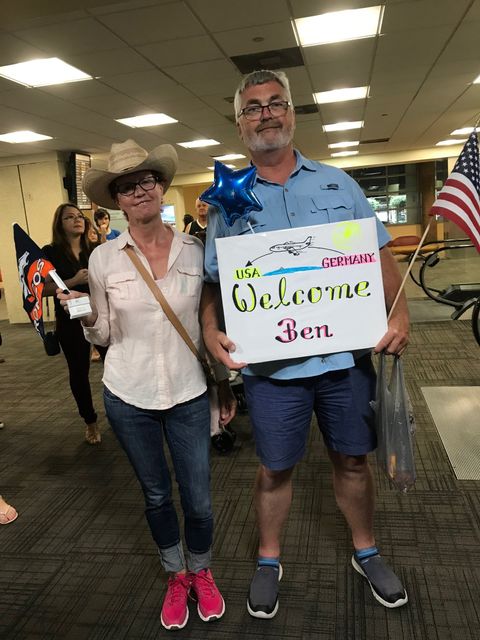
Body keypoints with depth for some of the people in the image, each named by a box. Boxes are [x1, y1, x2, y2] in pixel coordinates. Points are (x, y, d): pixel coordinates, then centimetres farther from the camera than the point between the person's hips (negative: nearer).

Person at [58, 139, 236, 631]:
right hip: (128, 396, 1)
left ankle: (202, 573, 41)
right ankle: (176, 577, 44)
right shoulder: (103, 258, -5)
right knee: (156, 495, 18)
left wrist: (227, 385, 6)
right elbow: (105, 336, 2)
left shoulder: (196, 251, -5)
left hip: (189, 393, 0)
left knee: (198, 499, 9)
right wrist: (86, 317, -19)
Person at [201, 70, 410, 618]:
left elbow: (379, 255, 6)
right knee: (274, 469, 13)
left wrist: (398, 311, -9)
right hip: (271, 365, -1)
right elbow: (212, 281, 2)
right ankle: (268, 561, 38)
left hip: (346, 355, 2)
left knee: (352, 460, 17)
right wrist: (210, 330, -17)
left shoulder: (337, 183, 6)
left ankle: (365, 552, 42)